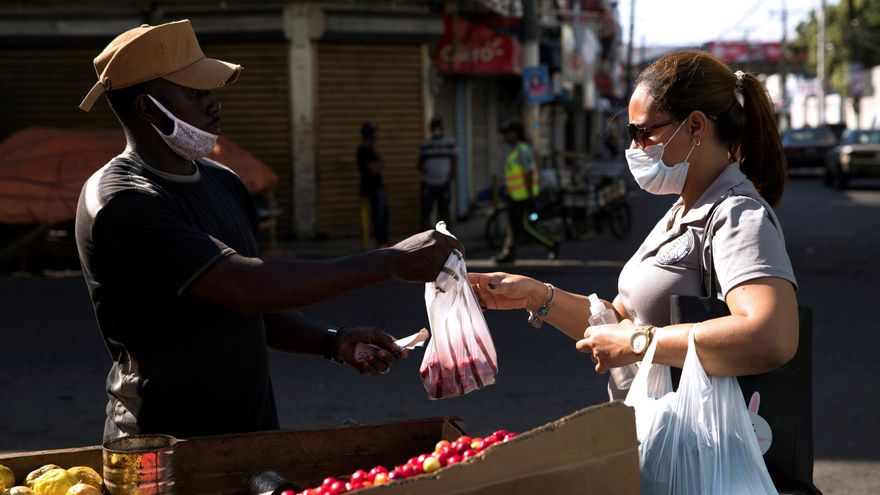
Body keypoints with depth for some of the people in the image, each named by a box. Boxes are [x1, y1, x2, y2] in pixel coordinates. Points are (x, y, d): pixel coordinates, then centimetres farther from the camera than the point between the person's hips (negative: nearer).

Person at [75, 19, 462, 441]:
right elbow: (249, 287, -27)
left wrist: (332, 342, -3)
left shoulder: (222, 182, 9)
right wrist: (392, 263, -25)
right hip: (165, 449, -7)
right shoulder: (120, 204, -18)